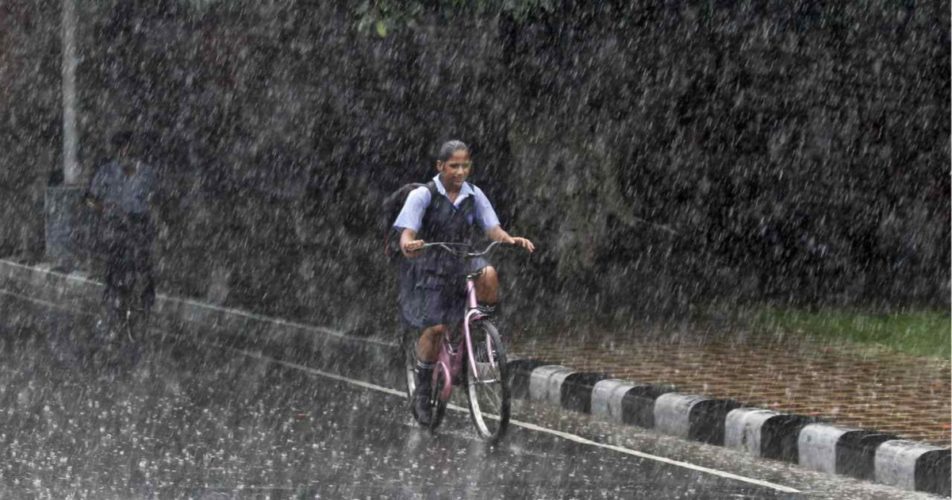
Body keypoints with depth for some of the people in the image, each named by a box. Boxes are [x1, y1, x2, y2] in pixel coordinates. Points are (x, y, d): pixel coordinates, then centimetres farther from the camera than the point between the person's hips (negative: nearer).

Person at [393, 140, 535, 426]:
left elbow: (492, 229, -3)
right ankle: (422, 394, -1)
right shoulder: (422, 196, -10)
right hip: (430, 269, -3)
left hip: (463, 263, 3)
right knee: (435, 327, -17)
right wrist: (408, 246, -42)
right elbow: (407, 233, -18)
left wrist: (510, 240, -26)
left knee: (488, 274, -31)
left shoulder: (474, 195, 1)